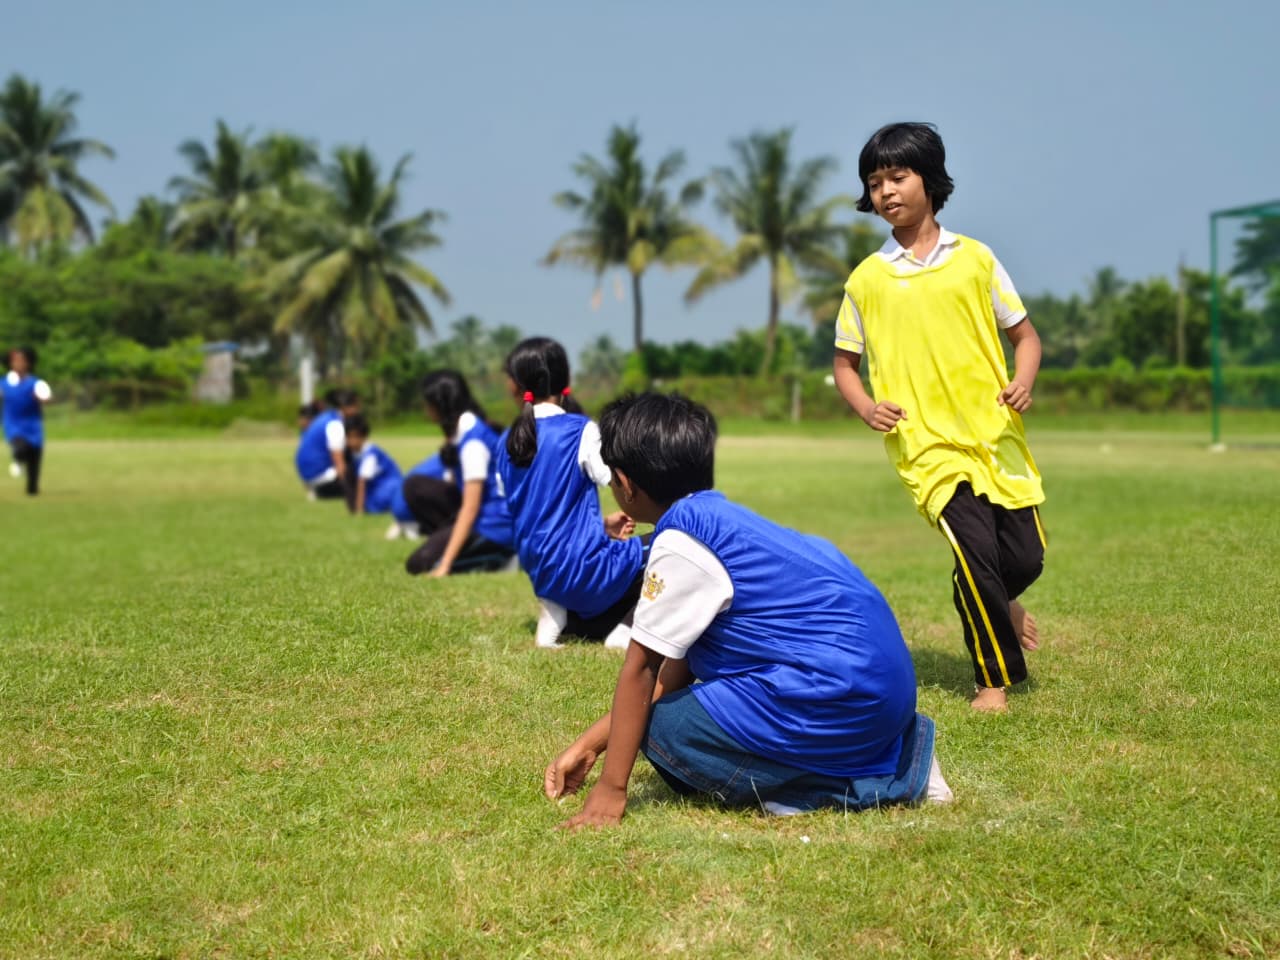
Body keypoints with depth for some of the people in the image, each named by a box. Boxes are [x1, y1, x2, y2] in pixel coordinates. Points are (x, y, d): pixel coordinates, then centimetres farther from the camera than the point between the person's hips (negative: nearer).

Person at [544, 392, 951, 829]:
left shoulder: (679, 542, -11)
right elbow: (672, 673, 18)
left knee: (661, 726, -3)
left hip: (841, 693, -9)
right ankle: (897, 754, 14)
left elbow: (641, 668, -8)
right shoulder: (718, 519, 17)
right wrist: (588, 745, 18)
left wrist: (611, 788, -3)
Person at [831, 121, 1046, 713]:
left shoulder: (974, 259, 6)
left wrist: (1023, 381, -9)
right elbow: (845, 363, 12)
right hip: (926, 442, -1)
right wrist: (867, 408, -8)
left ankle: (993, 604, 37)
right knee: (976, 550, -14)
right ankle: (995, 678, 7)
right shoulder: (866, 279, 5)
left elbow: (1024, 334, 11)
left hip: (993, 433, 2)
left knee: (1025, 557, -1)